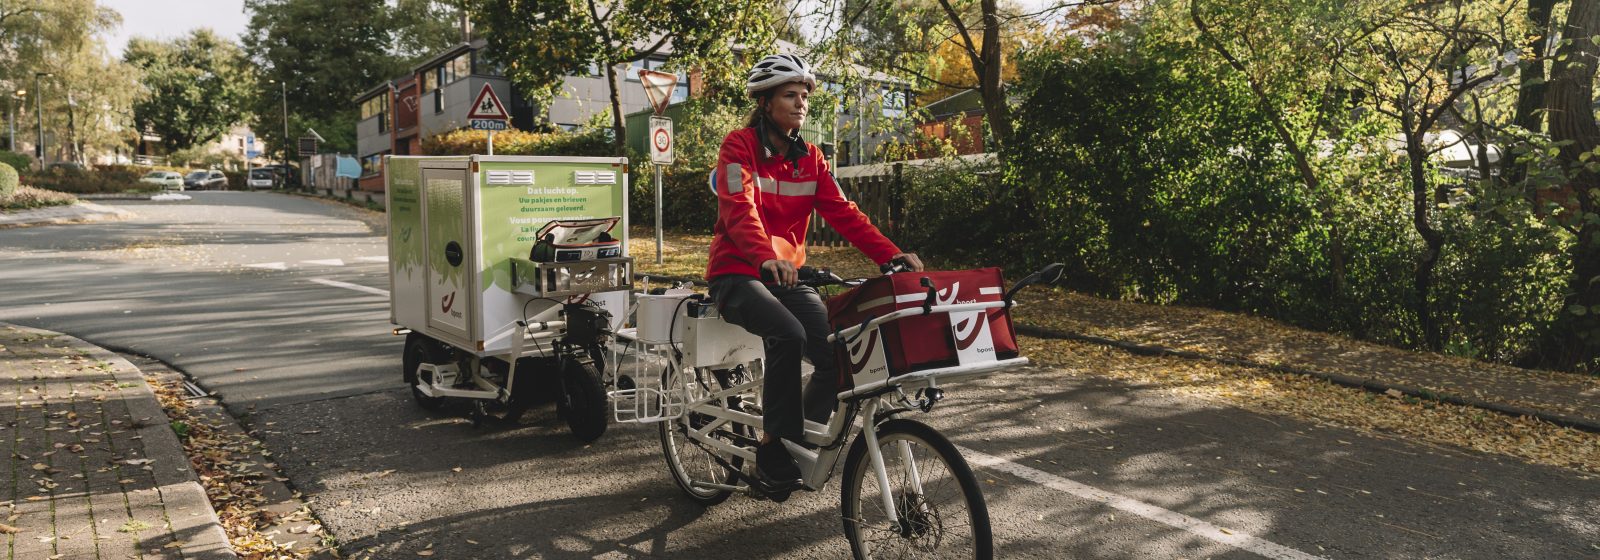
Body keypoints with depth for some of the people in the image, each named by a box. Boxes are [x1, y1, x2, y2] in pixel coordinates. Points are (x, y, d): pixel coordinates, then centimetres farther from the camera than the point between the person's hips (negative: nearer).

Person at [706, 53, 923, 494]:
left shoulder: (810, 159, 10)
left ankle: (801, 439, 7)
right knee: (788, 334, -33)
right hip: (738, 274, -5)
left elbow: (843, 213, 0)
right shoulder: (740, 146, -7)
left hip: (788, 275, 5)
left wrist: (891, 254, -16)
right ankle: (774, 450, -18)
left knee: (835, 353, -16)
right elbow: (739, 209, -23)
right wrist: (766, 258, -43)